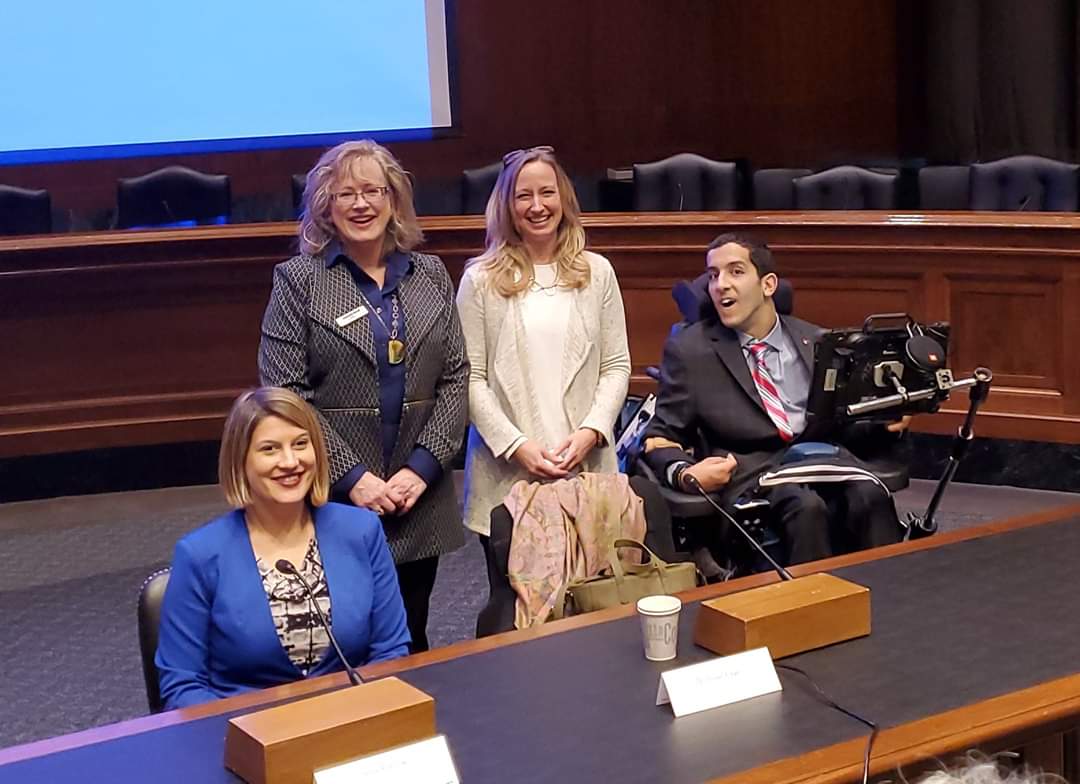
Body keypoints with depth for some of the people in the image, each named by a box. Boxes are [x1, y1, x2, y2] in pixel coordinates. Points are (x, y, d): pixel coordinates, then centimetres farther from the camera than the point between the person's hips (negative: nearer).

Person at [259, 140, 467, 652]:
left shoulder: (430, 276, 10)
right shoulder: (298, 280, -1)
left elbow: (455, 377, 7)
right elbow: (284, 394, -7)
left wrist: (423, 467, -6)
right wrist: (351, 477, -13)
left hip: (420, 498, 3)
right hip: (333, 500, -3)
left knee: (411, 644, 11)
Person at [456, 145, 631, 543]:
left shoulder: (597, 272, 7)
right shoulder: (481, 279, 0)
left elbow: (616, 366, 8)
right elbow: (470, 378, -2)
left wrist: (591, 431, -6)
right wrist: (516, 445, -10)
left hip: (587, 466, 2)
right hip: (506, 472, -1)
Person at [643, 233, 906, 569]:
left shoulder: (817, 342, 17)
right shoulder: (689, 350, 8)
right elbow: (661, 437, 8)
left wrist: (883, 421, 2)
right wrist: (686, 474, -14)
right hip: (745, 470, -3)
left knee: (871, 497, -30)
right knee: (806, 506, -34)